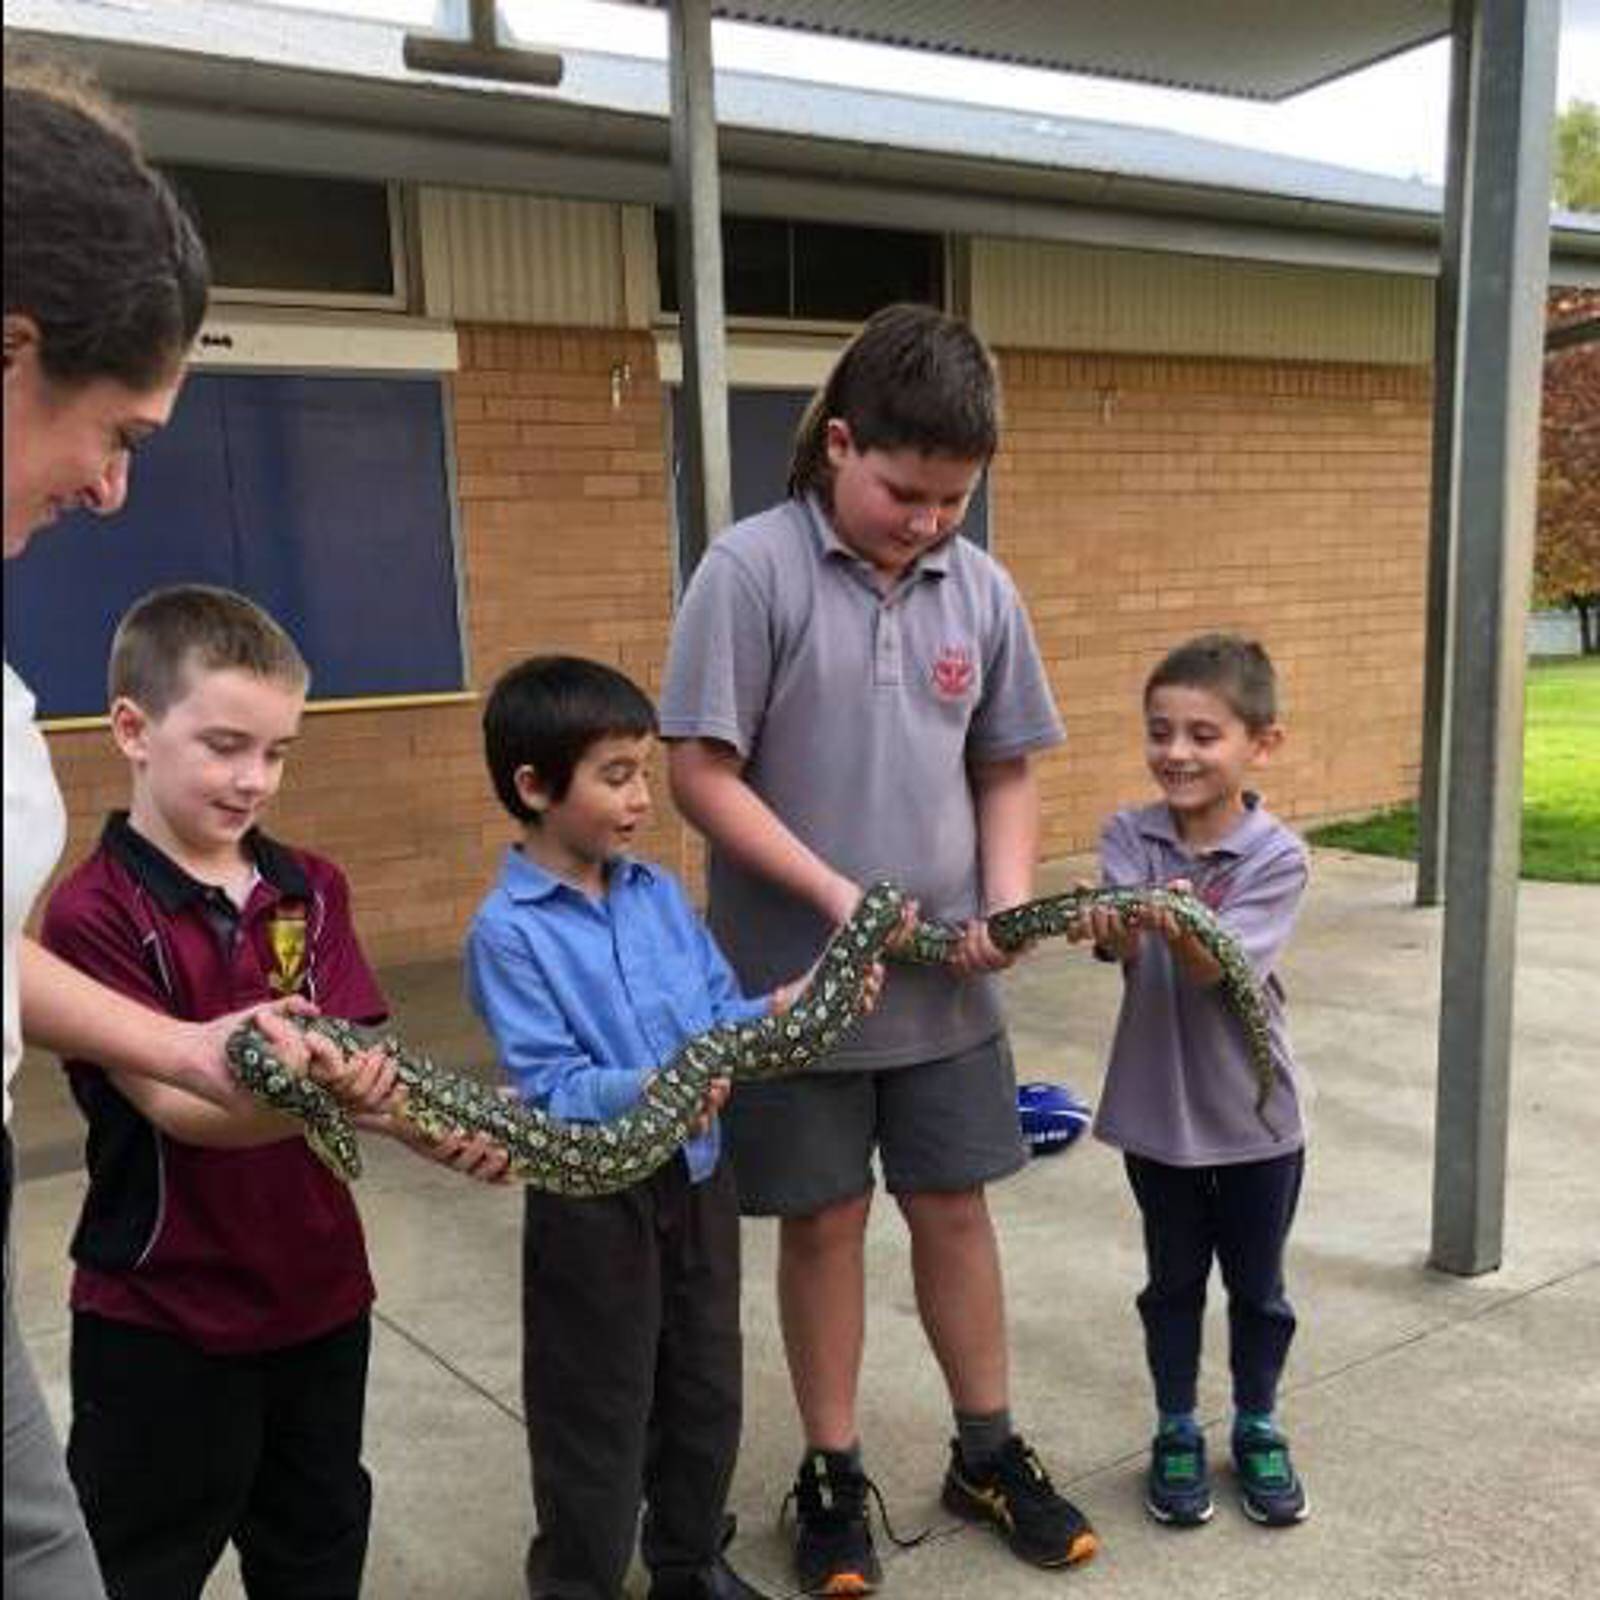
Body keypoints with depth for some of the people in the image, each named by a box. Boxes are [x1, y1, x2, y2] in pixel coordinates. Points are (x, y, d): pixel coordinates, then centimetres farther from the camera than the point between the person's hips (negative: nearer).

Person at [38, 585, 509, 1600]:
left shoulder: (312, 890, 3)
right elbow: (176, 1103, -23)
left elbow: (360, 1059, -6)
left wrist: (445, 1130, -26)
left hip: (319, 1289, 5)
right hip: (162, 1321, -5)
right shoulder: (94, 915, -16)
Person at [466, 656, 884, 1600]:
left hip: (699, 1177, 6)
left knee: (707, 1390, 21)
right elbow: (546, 1086, -21)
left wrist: (781, 1009, -15)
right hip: (594, 1199, -6)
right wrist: (643, 1091, -37)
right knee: (598, 1414, 11)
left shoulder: (660, 893, 2)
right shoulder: (508, 932, -17)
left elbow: (720, 1015, 5)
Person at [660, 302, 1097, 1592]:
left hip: (945, 979, 4)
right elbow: (702, 772, -14)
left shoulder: (981, 589, 1)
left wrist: (1008, 900, -8)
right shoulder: (753, 570, -13)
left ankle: (989, 1452, 34)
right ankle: (833, 1474, 30)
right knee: (825, 1220, 11)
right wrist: (834, 894, -21)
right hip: (798, 977, -3)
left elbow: (1007, 770, 9)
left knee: (954, 1206, 15)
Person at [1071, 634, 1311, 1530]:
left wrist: (1179, 927, -48)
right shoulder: (1130, 835, -8)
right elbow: (1123, 941, -23)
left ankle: (1258, 1429, 39)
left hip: (1256, 1114, -1)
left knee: (1257, 1286, 17)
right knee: (1173, 1282, 17)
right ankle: (1177, 1434, 36)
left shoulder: (1278, 857, -14)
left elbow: (1221, 965, -26)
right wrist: (1114, 927, -47)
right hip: (1157, 1107, 1)